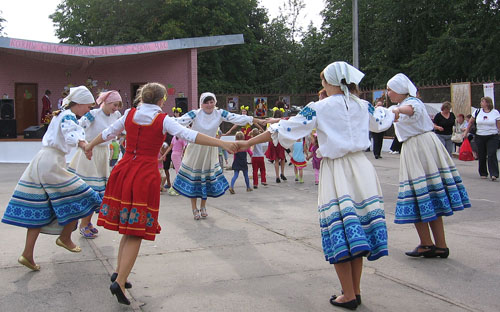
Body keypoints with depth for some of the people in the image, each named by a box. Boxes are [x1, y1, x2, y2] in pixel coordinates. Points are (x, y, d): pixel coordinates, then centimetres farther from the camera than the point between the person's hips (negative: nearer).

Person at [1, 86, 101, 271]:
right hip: (52, 163, -10)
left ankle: (28, 254, 6)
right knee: (79, 199, 2)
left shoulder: (59, 114, 20)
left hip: (41, 160, 10)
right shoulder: (69, 116, -9)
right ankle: (65, 238, 18)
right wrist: (83, 144, -48)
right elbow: (71, 136, -31)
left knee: (39, 210, 7)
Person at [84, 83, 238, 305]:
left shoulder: (129, 114, 8)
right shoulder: (163, 120, -4)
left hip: (124, 170, 5)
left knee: (129, 228, 17)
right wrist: (222, 143, -20)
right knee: (136, 232, 0)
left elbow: (108, 133, 22)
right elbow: (190, 136, -16)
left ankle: (119, 273, 22)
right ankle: (119, 282, -7)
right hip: (146, 175, -5)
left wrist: (90, 145, 41)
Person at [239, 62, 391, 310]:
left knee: (338, 232, 2)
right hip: (361, 168, 5)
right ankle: (356, 291, 22)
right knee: (357, 229, 12)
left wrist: (248, 142, 1)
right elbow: (382, 122, 28)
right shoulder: (363, 106, 7)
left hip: (336, 171, -5)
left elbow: (284, 130, -7)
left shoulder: (319, 108, -7)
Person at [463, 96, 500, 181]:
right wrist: (466, 133, 11)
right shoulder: (478, 112, 6)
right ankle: (483, 173, 20)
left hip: (492, 137, -3)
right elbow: (470, 123, 13)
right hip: (480, 137, 3)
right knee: (481, 156, 7)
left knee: (492, 155, -13)